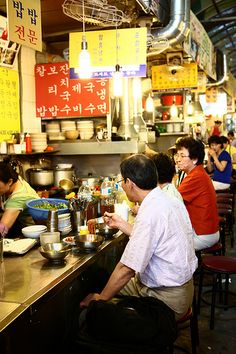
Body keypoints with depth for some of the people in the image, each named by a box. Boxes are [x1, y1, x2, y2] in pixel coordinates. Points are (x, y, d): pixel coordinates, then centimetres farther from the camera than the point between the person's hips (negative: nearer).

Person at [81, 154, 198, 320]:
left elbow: (128, 268, -23)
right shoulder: (170, 200, 1)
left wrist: (100, 298, -10)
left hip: (165, 298, -9)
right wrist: (121, 224, 19)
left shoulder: (150, 213, -27)